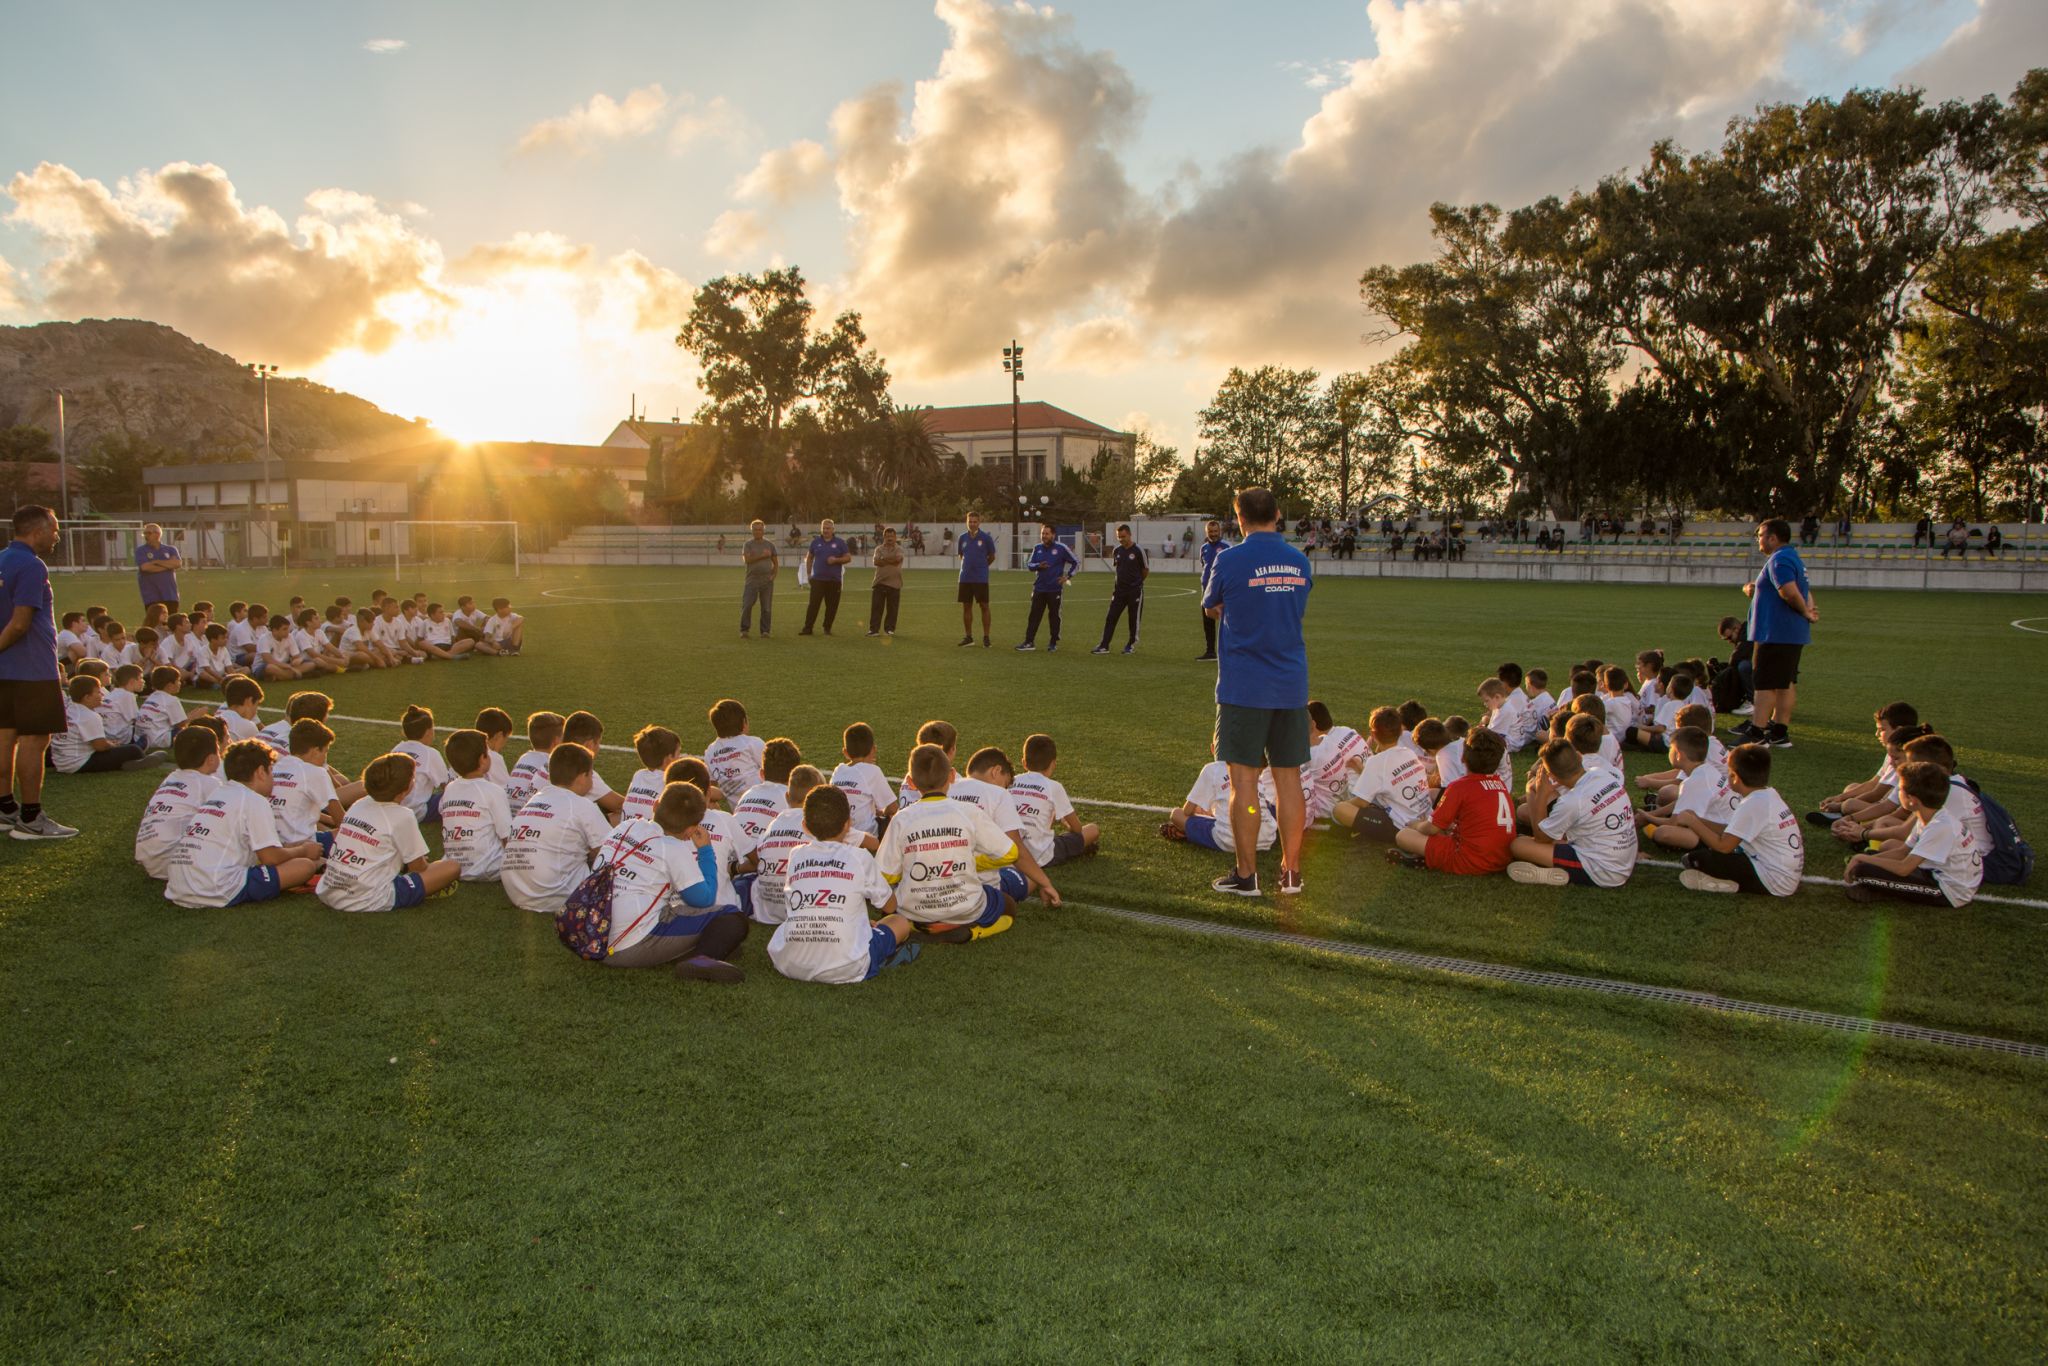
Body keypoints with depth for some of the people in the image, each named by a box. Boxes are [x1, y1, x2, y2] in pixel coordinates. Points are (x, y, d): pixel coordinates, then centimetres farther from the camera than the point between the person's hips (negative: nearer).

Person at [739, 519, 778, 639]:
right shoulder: (748, 544, 3)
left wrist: (774, 575, -1)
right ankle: (744, 630, 4)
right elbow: (747, 559, -13)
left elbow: (776, 562, 14)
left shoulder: (770, 544, 11)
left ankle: (765, 631, 10)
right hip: (752, 579, -2)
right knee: (746, 606, -6)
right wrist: (762, 555, -14)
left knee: (766, 607, 2)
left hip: (767, 580, 2)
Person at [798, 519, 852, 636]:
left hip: (834, 580, 0)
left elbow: (848, 558, 4)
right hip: (818, 579, 0)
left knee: (832, 606, 2)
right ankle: (807, 628, -4)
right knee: (813, 604, -6)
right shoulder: (816, 541, 9)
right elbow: (809, 557, 17)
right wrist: (809, 573, 10)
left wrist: (836, 560, -12)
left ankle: (827, 628, 14)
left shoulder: (839, 543, 4)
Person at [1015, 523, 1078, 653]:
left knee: (1054, 616, 5)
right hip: (1039, 588, 3)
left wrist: (1068, 576, -6)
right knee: (1034, 615, 2)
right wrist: (1038, 566, -13)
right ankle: (1029, 642, 5)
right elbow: (1029, 564, 8)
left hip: (1055, 589, -3)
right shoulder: (1037, 548, 6)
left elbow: (1076, 563, 3)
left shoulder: (1061, 548, -4)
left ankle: (1054, 643, 13)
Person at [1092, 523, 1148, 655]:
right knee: (1111, 618, -1)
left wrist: (1136, 582, 9)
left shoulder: (1138, 550, -10)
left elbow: (1146, 570, -1)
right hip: (1120, 590, 5)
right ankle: (1104, 646, 0)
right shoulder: (1117, 550, 6)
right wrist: (1116, 587, 13)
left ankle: (1131, 645, 18)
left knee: (1134, 619, 5)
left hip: (1135, 591, -5)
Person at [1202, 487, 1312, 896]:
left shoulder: (1230, 560, -8)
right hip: (1292, 687, 5)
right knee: (1289, 778, 9)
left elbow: (1211, 609, 7)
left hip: (1244, 688, -4)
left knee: (1243, 778, 1)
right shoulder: (1300, 561, 6)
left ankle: (1246, 874, 5)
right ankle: (1291, 871, 14)